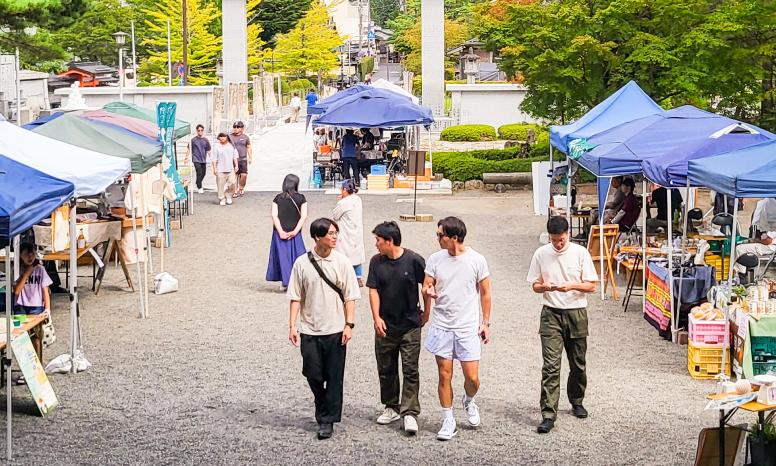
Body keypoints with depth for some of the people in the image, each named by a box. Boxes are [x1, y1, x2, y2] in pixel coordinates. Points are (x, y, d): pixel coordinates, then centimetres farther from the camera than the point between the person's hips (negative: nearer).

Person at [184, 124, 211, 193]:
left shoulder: (206, 140, 5)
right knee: (199, 173, -13)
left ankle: (197, 185, 31)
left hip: (203, 160, 4)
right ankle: (199, 188, -6)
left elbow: (208, 151, 9)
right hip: (196, 159, -4)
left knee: (203, 173, 9)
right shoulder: (193, 140, -1)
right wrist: (187, 158, 0)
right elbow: (189, 149, 5)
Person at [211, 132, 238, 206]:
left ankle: (228, 196, 15)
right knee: (221, 185, -1)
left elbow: (235, 156, 15)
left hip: (230, 169, 2)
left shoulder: (231, 146, 10)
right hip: (220, 170, -2)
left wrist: (236, 165, 7)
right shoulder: (216, 147, 1)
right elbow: (214, 159, -1)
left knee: (232, 182, -7)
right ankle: (222, 199, 10)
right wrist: (214, 169, -6)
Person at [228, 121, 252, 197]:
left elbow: (249, 147, 13)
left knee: (244, 175, -7)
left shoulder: (245, 137, 7)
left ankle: (241, 188, 16)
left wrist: (250, 158, 10)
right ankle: (235, 192, 4)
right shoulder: (230, 137, 5)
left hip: (243, 159, 0)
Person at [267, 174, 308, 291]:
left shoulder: (278, 198, 1)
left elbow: (274, 215, -7)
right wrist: (295, 232, -9)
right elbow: (304, 216, -8)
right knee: (295, 256, 7)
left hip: (280, 232, 1)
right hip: (294, 232, -1)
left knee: (282, 256, 8)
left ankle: (285, 283, 9)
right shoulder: (301, 198, -1)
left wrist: (281, 232, -10)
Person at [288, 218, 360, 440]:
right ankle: (323, 409, 30)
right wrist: (293, 326, -2)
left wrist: (349, 325, -6)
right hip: (309, 330, 1)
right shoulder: (302, 263, -1)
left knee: (334, 376, 2)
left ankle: (327, 419, 12)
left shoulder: (341, 262, -2)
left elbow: (350, 296, 0)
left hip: (335, 330, -1)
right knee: (313, 374, 5)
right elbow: (296, 297, 3)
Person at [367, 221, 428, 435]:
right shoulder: (376, 262, -1)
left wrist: (426, 313, 5)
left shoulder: (414, 260, -11)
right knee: (386, 369, 11)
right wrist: (376, 317, -12)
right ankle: (391, 407, 26)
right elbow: (373, 290, -1)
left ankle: (410, 413, -3)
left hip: (410, 324, -4)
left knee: (410, 370, -4)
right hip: (385, 325, 4)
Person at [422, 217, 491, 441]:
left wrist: (486, 323, 2)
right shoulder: (435, 259, 0)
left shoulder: (477, 260, -5)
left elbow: (485, 293, 3)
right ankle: (448, 422, 16)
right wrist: (428, 292, -19)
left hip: (468, 328, -2)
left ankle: (468, 402, 31)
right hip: (442, 327, 2)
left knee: (472, 378, -3)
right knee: (445, 376, 3)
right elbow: (425, 288, 5)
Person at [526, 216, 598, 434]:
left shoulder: (580, 253, -3)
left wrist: (572, 286, -19)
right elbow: (535, 285, 7)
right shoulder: (541, 254, 0)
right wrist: (546, 287, -16)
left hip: (576, 312, 1)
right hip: (551, 314, -1)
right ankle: (548, 415, -11)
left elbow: (591, 286, -1)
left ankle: (577, 402, 37)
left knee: (578, 363, 13)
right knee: (551, 365, -10)